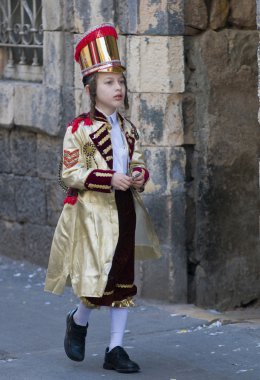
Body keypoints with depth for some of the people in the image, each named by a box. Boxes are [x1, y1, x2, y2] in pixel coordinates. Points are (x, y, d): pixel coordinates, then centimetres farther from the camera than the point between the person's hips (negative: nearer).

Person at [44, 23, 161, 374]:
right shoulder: (80, 129, -8)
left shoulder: (128, 130, 10)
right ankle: (78, 322, 24)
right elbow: (70, 174, -11)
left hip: (125, 210, 6)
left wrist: (139, 176, -4)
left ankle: (115, 349, 12)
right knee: (98, 277, -8)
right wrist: (109, 179, -21)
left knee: (124, 279, 5)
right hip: (93, 211, -6)